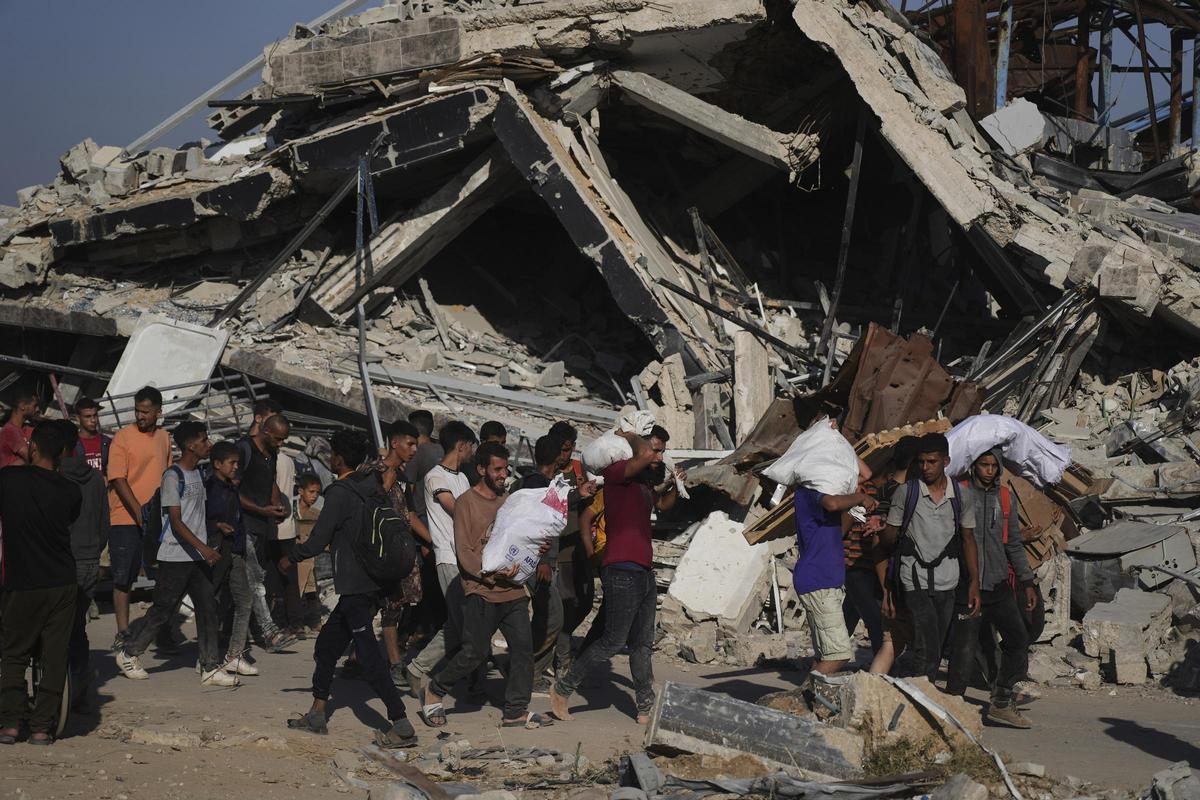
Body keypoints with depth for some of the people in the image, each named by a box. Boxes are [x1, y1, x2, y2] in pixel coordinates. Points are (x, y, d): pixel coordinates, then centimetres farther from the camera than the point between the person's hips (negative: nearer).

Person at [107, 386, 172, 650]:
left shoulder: (164, 438, 10)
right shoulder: (123, 437, -7)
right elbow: (118, 480, -11)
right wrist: (139, 513, -17)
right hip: (126, 519, -5)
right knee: (123, 578, -1)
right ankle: (123, 632, 7)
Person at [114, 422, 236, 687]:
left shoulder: (197, 473, 13)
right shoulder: (173, 476, -14)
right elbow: (176, 521, -19)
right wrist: (203, 547, -27)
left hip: (197, 557, 8)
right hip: (175, 558, -8)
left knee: (208, 610, 1)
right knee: (162, 610, 1)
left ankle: (211, 668, 3)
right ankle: (129, 654, 19)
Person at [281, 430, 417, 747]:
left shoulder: (339, 493, -14)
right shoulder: (373, 488, 11)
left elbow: (317, 542, -12)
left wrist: (290, 558, 6)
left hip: (354, 588, -9)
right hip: (375, 583, 9)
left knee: (369, 656, -10)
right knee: (327, 643, 20)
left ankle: (402, 726, -15)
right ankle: (316, 715, 28)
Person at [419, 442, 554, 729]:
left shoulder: (508, 502, 17)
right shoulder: (466, 502, -2)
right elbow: (464, 552, -9)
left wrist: (539, 547, -1)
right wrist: (491, 572, -22)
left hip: (513, 590, 6)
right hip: (481, 591, -6)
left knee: (523, 647, -2)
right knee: (475, 652, -7)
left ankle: (516, 711, 6)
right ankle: (434, 691, 13)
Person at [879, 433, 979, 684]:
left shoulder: (960, 495, 5)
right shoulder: (905, 492, -2)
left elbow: (968, 539, 12)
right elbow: (890, 536, 3)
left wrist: (974, 582, 6)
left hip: (947, 581, 4)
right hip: (915, 579, -4)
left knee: (935, 650, 6)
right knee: (928, 650, -16)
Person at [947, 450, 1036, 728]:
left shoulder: (1006, 497, 11)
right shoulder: (959, 493, -4)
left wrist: (1027, 582, 16)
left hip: (998, 584, 5)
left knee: (1018, 641, 3)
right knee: (965, 650, -7)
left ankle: (1001, 704, 15)